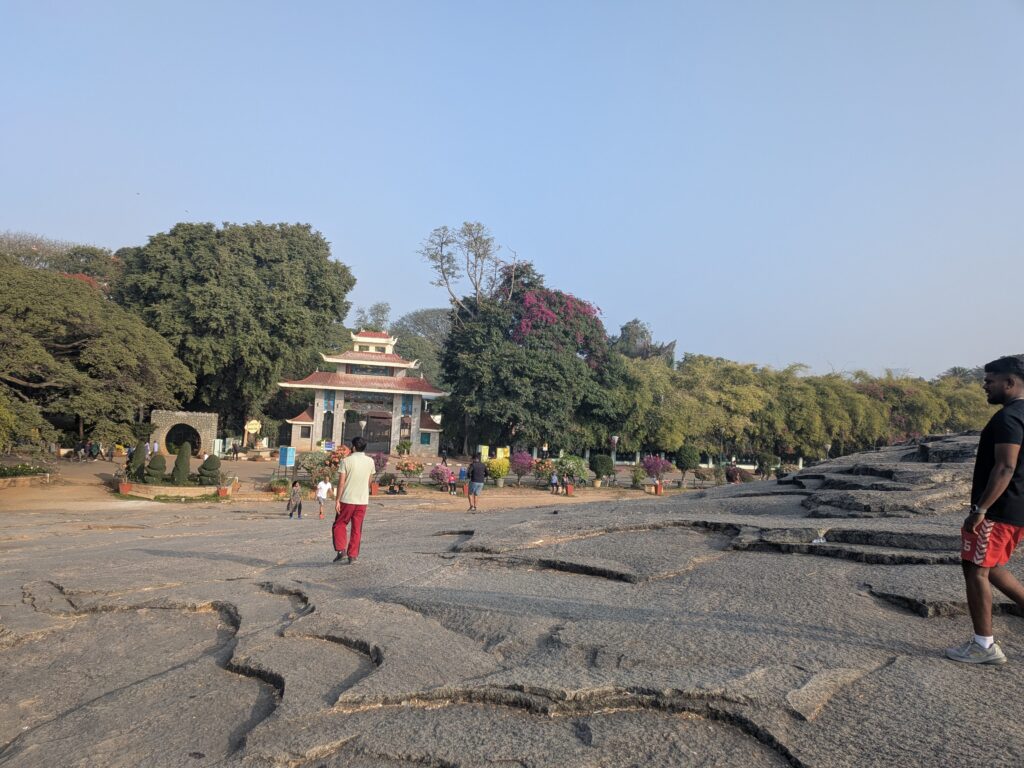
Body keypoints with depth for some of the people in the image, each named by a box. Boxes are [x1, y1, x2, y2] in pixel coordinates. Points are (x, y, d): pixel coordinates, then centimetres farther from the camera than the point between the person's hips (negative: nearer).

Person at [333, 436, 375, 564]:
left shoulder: (346, 461, -9)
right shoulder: (370, 461, 3)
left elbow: (341, 482, -11)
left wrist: (337, 500, -8)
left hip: (347, 499, -3)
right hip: (363, 500, 3)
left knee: (339, 525, 12)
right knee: (357, 529, 10)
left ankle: (341, 550, -1)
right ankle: (352, 556, 11)